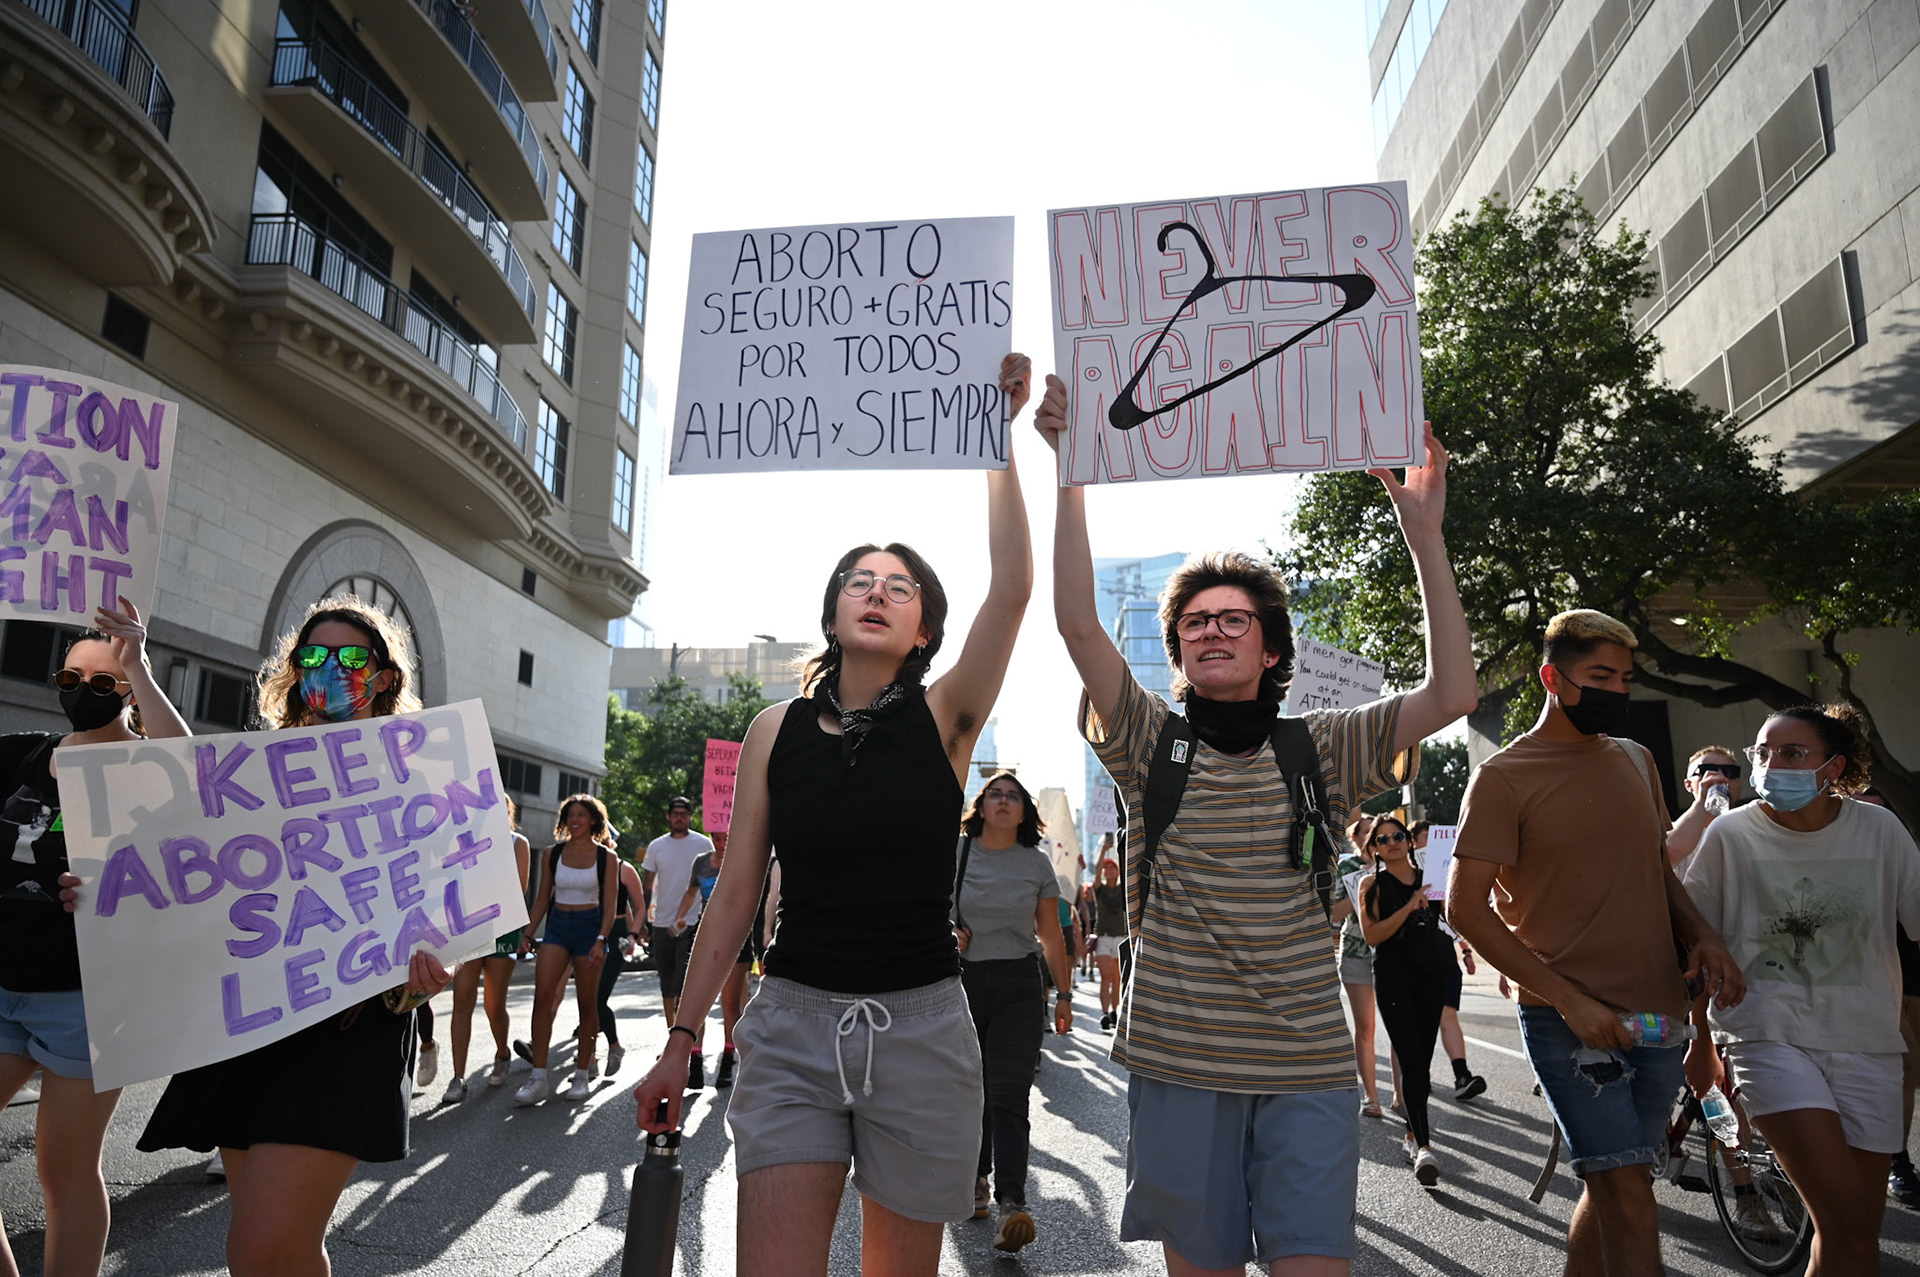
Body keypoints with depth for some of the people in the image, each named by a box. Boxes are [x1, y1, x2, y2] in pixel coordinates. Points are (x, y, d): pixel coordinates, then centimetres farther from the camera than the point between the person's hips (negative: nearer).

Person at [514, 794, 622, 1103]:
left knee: (587, 1003, 4)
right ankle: (538, 1077, -9)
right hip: (557, 926, 2)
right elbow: (542, 898, 12)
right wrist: (527, 934, 4)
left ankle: (583, 1073, 17)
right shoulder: (552, 854, 6)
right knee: (543, 997, -12)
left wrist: (600, 940, -15)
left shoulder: (606, 858, -1)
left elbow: (610, 905, -4)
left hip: (590, 927, -2)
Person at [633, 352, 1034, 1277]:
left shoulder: (944, 717, 0)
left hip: (920, 1027, 0)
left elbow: (1013, 587, -15)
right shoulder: (776, 732, 4)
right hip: (793, 1023, 1)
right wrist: (681, 1039, 6)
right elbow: (735, 894, 6)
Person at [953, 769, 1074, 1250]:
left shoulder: (1037, 864, 3)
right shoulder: (953, 853, 0)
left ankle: (1011, 1204, -12)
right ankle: (975, 1180, 27)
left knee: (1008, 1097, -8)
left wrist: (1064, 995, 9)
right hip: (961, 980, 1)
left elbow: (1051, 935, 8)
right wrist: (945, 931, -7)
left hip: (1019, 987, -1)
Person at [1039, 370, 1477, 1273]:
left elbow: (1453, 692, -7)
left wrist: (1422, 531, -10)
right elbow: (1077, 623, -11)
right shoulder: (1153, 744, 1)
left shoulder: (1323, 750, 5)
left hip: (1307, 1068, 1)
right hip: (1179, 1062, 0)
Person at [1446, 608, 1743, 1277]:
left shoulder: (1636, 760, 12)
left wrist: (1701, 933, 3)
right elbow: (1466, 908, -12)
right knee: (1627, 1189, -10)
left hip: (1659, 1014, 6)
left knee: (1611, 1187, 14)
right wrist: (1569, 999, -17)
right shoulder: (1503, 777, -8)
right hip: (1569, 1018, -6)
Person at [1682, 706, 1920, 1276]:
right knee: (1849, 1228, -14)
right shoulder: (1730, 834, -5)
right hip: (1770, 1038, -3)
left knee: (1856, 1227, 8)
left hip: (1865, 1043, 3)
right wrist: (1702, 1041, 10)